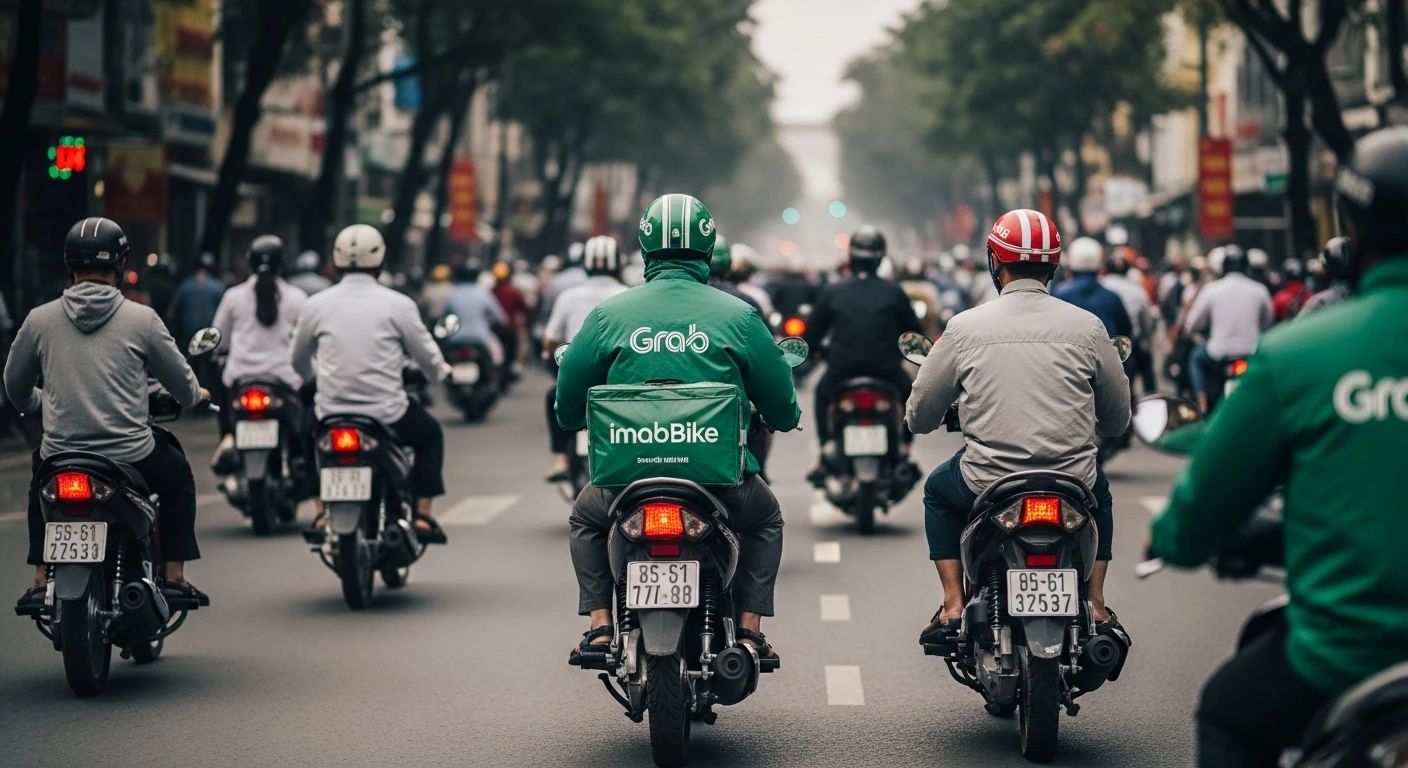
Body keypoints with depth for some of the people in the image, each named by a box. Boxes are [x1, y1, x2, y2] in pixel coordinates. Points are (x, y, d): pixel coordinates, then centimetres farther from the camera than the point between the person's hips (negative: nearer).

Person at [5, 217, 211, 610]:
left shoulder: (39, 319, 1)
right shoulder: (141, 319, -5)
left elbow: (16, 389, 15)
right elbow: (183, 385, 5)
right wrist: (196, 395, 30)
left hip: (60, 456, 2)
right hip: (131, 457, -2)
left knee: (40, 487, 36)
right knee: (178, 475, 29)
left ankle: (41, 582, 25)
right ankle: (173, 577, 23)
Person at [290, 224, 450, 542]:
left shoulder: (316, 305, 1)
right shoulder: (398, 304, -5)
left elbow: (299, 362, 16)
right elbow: (429, 360, 4)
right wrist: (439, 372, 28)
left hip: (331, 415, 2)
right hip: (386, 414, -2)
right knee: (431, 434, 28)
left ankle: (322, 514, 27)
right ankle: (423, 516, 20)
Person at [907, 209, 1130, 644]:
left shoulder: (965, 327, -3)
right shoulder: (1087, 327, -1)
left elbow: (919, 419, 5)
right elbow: (1117, 420, 9)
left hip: (986, 485, -1)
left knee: (938, 490, 33)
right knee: (1100, 491, 37)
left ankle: (952, 607, 22)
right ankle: (1096, 606, 26)